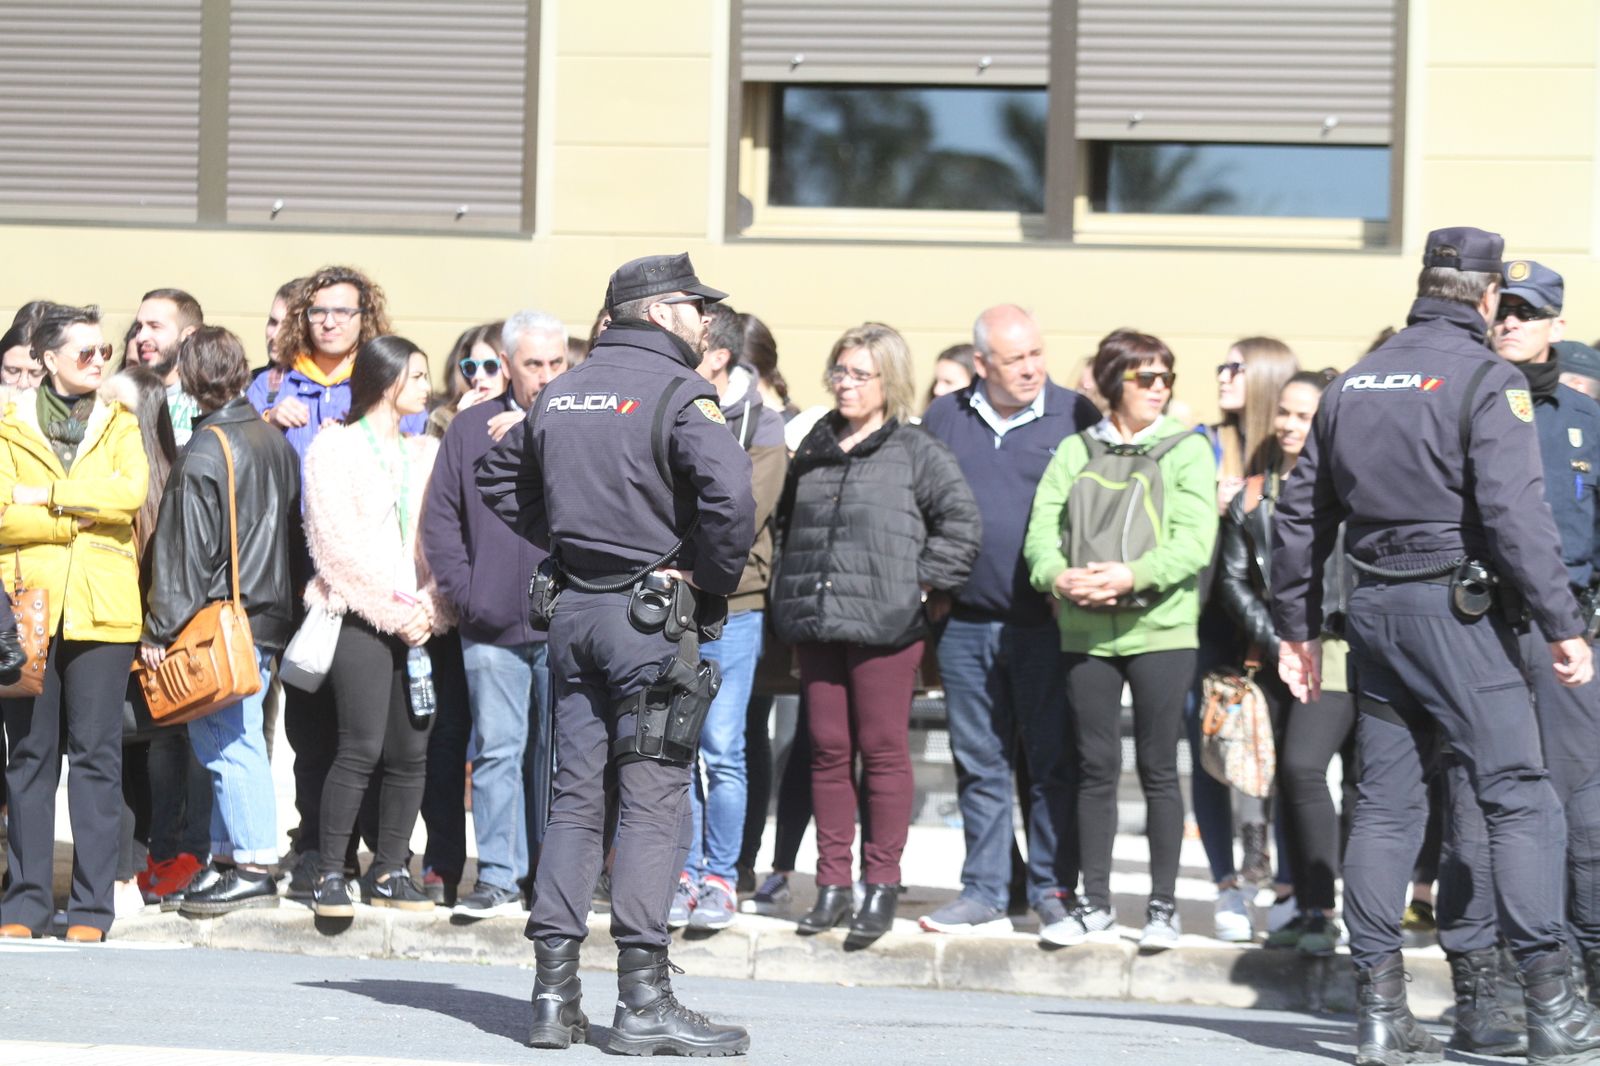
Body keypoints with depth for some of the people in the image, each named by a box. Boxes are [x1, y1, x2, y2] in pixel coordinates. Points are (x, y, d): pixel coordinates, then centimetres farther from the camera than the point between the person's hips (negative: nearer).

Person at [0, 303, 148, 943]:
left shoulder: (119, 426, 12)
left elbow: (131, 492, -7)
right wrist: (83, 516, -8)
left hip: (102, 612, 1)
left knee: (96, 755, -1)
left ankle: (91, 907, 1)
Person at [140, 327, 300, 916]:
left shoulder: (205, 453, -15)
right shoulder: (273, 438, 9)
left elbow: (185, 552, -14)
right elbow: (290, 525, 16)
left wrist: (160, 629, -9)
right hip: (267, 613, 8)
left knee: (228, 741, -5)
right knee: (232, 740, 13)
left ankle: (253, 867, -4)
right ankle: (229, 858, 16)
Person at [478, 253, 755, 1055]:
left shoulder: (560, 394, 12)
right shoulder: (678, 394, -10)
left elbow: (500, 477, 23)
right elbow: (727, 490, -25)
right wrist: (716, 580, -10)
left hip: (574, 611, 7)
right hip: (652, 609, -7)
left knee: (574, 796, 9)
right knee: (653, 800, -5)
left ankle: (554, 992, 7)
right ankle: (642, 1000, -8)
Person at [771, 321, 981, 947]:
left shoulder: (917, 452, -3)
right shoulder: (815, 448, 14)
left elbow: (961, 522, -7)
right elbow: (788, 519, 26)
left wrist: (926, 586, -9)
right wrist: (791, 592, 18)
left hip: (885, 626, -5)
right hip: (816, 623, 5)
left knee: (883, 750, -1)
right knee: (828, 750, 7)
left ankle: (882, 886, 6)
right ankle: (832, 884, 13)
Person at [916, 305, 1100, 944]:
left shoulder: (1075, 417, 1)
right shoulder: (944, 421, 10)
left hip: (1047, 625, -3)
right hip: (967, 621, 3)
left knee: (1053, 763, -1)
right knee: (979, 763, 8)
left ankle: (1054, 892, 6)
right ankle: (984, 893, 15)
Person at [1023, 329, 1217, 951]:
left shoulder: (1186, 450, 4)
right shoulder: (1075, 451, 11)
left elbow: (1195, 539, -8)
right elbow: (1042, 526, 3)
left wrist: (1134, 575, -23)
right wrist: (1058, 575, -18)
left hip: (1161, 626, -2)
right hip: (1086, 629, 2)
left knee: (1158, 768, 0)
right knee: (1095, 767, 6)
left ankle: (1164, 905, 7)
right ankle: (1095, 901, 14)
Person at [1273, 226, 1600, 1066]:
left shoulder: (1355, 382, 13)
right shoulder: (1485, 379, -7)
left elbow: (1301, 512, 16)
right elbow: (1514, 511, -16)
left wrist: (1297, 626, 24)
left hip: (1375, 611, 7)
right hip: (1457, 611, -7)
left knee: (1386, 802, 10)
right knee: (1519, 797, -5)